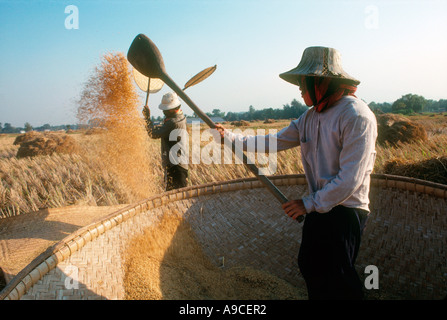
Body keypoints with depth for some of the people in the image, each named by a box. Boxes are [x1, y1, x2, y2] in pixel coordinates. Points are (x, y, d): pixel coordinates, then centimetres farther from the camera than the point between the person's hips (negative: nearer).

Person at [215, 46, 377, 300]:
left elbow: (350, 179, -22)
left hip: (345, 211, -8)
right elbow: (275, 142, 11)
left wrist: (309, 203, -16)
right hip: (319, 206, 8)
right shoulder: (310, 117, 8)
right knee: (310, 266, 17)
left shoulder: (356, 116, -19)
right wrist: (232, 137, 6)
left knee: (337, 280, -1)